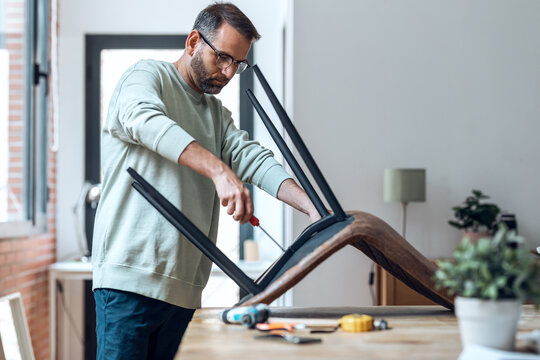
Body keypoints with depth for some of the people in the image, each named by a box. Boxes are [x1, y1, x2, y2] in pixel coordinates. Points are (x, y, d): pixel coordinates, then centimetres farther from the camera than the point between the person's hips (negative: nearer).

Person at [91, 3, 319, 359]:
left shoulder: (217, 113, 22)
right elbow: (146, 121, -22)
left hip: (184, 285, 7)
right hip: (131, 274, -6)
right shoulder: (147, 75, 2)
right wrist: (219, 171, -36)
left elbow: (251, 157, 6)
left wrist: (312, 207, -12)